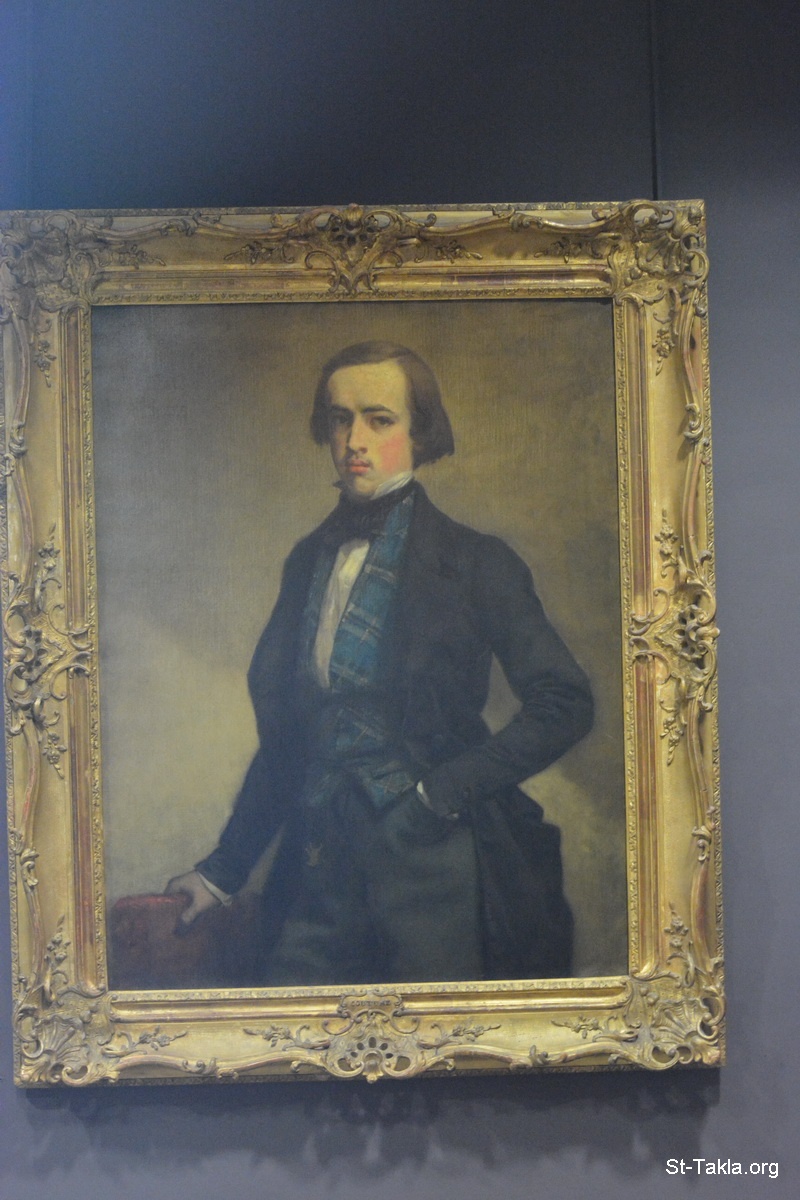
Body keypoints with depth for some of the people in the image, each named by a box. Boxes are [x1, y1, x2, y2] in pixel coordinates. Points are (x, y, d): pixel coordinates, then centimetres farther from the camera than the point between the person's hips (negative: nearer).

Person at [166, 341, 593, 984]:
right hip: (322, 866, 5)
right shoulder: (311, 559, 12)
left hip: (431, 860, -4)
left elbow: (565, 703, -7)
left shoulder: (473, 562, -3)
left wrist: (444, 791, -13)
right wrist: (225, 868, 16)